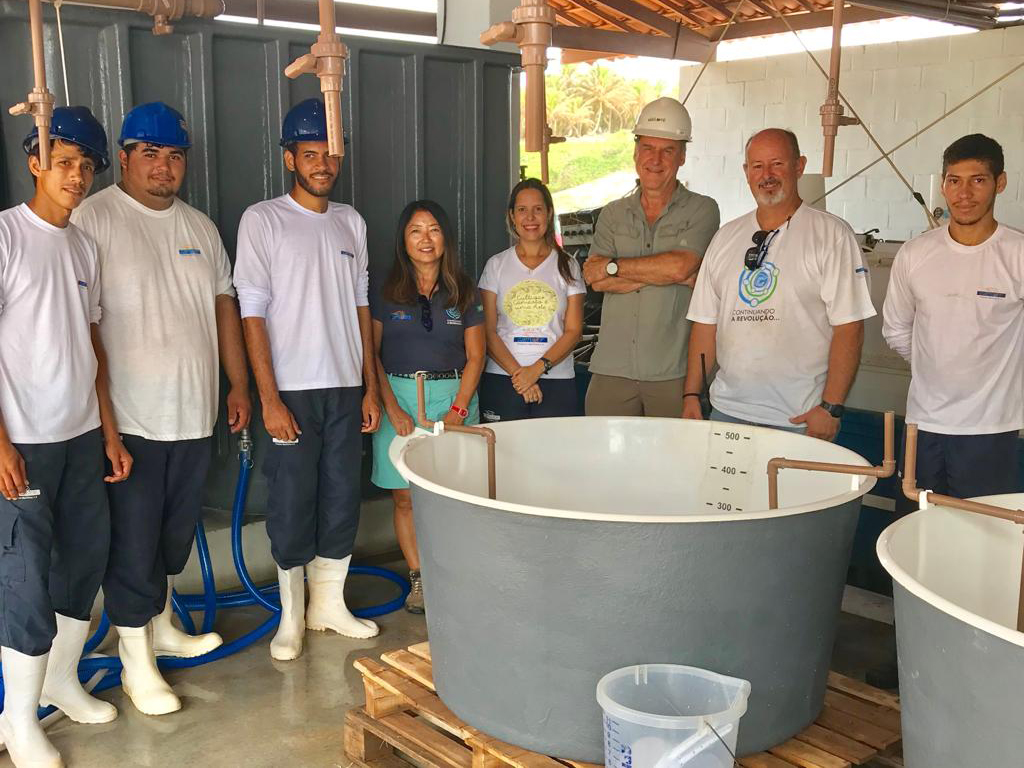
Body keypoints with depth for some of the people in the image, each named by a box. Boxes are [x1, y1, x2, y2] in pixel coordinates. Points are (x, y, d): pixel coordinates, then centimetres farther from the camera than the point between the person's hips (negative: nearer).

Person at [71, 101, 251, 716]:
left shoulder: (201, 227, 12)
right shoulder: (95, 218, -9)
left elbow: (225, 306, 16)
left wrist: (239, 385, 13)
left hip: (195, 413, 6)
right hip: (130, 419, -6)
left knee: (175, 534, 19)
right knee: (134, 543, 3)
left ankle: (161, 625, 38)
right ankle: (136, 661, 17)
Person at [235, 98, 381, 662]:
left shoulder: (351, 223, 11)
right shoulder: (263, 220, -4)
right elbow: (252, 313, -8)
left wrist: (370, 387, 9)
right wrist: (269, 399, -13)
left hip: (346, 388, 5)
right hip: (292, 389, -4)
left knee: (342, 500, 9)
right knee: (291, 505, 2)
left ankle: (328, 603, 25)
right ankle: (292, 615, 18)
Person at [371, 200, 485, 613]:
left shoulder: (463, 292, 7)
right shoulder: (386, 292, 4)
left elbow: (475, 356, 5)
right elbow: (370, 354, 2)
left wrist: (457, 411, -6)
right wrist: (392, 408, -8)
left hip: (454, 396, 0)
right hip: (399, 396, 0)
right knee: (406, 497, 1)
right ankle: (419, 579, 13)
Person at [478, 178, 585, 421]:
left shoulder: (567, 266, 7)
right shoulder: (496, 265, 7)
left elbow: (573, 330, 1)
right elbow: (488, 331, 1)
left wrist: (538, 368, -12)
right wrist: (517, 373, -12)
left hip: (557, 381, 0)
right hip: (502, 380, 0)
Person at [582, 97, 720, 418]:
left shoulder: (702, 210, 4)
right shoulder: (613, 214, 13)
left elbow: (680, 266, -14)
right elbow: (598, 281, -2)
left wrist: (613, 266, -4)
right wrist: (666, 272, -9)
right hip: (612, 368, 3)